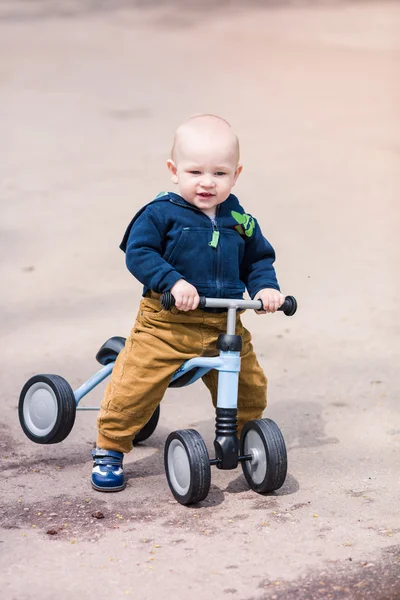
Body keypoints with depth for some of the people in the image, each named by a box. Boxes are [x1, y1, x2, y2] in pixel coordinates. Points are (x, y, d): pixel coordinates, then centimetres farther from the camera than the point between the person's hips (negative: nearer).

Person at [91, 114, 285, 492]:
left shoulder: (239, 222, 6)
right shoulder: (160, 214, -8)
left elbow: (258, 259, 17)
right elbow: (138, 253, -14)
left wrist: (265, 287, -3)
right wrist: (173, 282, -27)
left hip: (226, 324, 4)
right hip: (167, 323, -4)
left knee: (249, 388, 9)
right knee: (135, 386, -10)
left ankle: (240, 440, 36)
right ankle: (109, 450, 8)